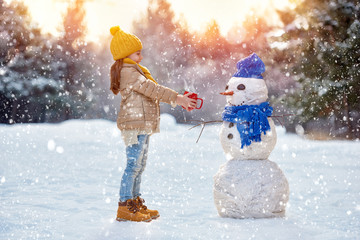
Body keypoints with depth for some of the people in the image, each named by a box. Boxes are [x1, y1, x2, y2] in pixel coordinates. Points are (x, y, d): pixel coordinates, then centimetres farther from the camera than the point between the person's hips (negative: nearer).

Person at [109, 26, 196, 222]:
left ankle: (135, 204, 22)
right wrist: (176, 98, -18)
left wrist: (178, 99, 12)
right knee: (133, 164, -10)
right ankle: (125, 208, -7)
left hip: (143, 125, 11)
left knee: (139, 165, 14)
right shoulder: (128, 72, -12)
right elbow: (151, 89, -19)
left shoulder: (134, 71, 21)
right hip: (134, 124, -11)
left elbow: (152, 92, 21)